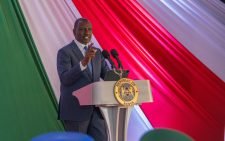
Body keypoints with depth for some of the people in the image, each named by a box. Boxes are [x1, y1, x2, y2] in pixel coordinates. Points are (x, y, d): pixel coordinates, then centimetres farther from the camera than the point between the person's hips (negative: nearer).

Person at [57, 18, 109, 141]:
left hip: (96, 109, 5)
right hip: (75, 109, -5)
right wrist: (84, 62, -31)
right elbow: (65, 78, -18)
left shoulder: (97, 52, 15)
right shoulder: (65, 52, -5)